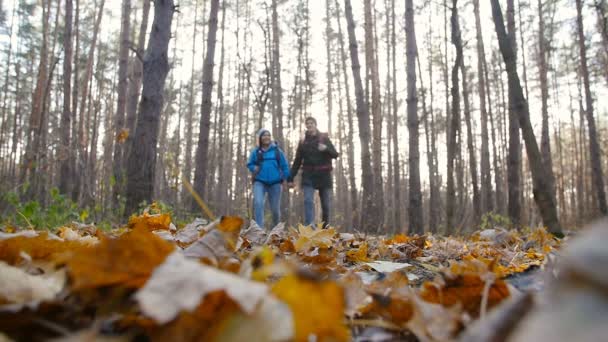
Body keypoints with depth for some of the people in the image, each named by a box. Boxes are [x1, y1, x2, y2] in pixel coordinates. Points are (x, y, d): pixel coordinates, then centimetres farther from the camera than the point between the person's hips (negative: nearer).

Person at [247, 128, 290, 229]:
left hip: (275, 183, 0)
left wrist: (285, 178, 0)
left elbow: (284, 166, 8)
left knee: (275, 208, 5)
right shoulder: (255, 151, 5)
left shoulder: (277, 150, 4)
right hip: (259, 182, 0)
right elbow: (249, 164, 13)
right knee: (258, 203, -23)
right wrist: (254, 168, -9)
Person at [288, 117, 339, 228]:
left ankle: (325, 229, 20)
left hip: (323, 175, 0)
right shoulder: (303, 141, 10)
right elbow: (297, 161, 11)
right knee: (308, 201, -16)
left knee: (326, 204, 5)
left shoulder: (324, 138, 5)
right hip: (308, 175, 0)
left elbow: (335, 154, 0)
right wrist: (291, 178, 6)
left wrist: (326, 149, -21)